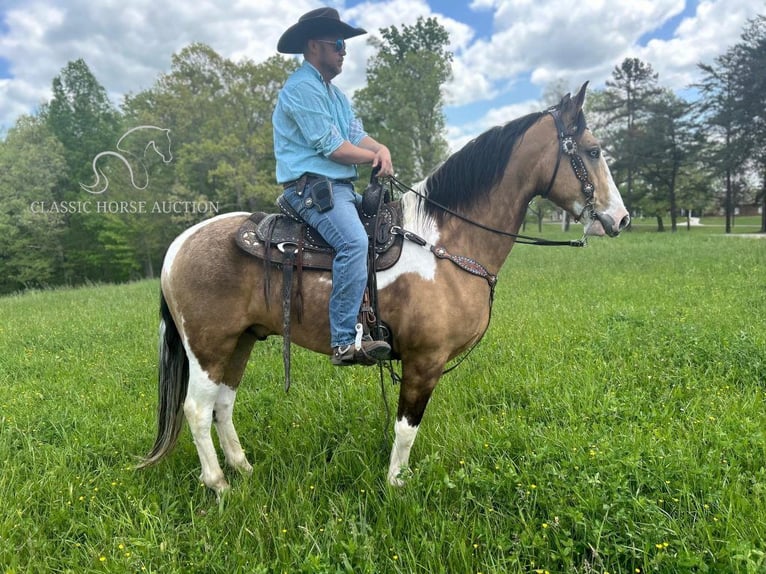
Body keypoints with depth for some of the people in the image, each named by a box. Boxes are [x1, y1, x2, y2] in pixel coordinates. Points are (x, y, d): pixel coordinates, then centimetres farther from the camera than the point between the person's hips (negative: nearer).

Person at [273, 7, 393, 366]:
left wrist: (382, 149, -8)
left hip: (342, 187, 10)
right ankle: (345, 342, -29)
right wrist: (375, 157, -2)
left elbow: (358, 136, 14)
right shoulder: (302, 87, -8)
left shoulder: (335, 93, 23)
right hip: (312, 186, -10)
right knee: (354, 241, -32)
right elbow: (333, 148, -15)